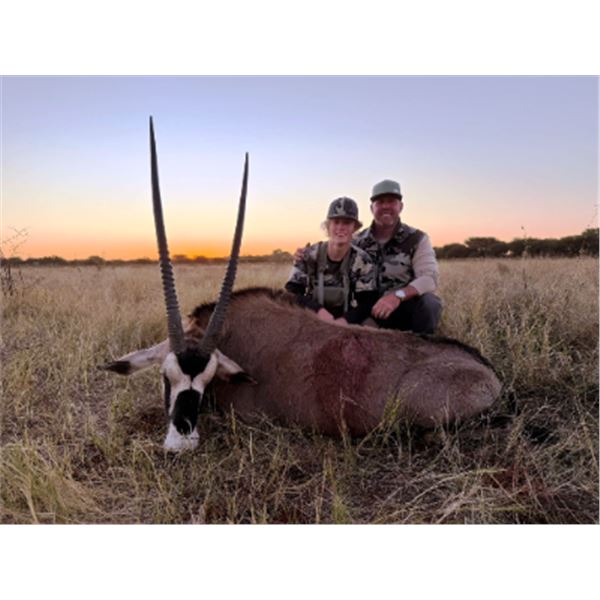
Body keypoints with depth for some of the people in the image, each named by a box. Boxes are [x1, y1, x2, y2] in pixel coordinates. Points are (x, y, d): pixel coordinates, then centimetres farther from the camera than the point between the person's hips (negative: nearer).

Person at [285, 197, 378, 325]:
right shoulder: (308, 255, -3)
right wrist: (317, 310, -24)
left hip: (346, 324, 0)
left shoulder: (362, 261, -3)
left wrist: (345, 320, -25)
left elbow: (368, 302, -7)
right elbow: (292, 291, -8)